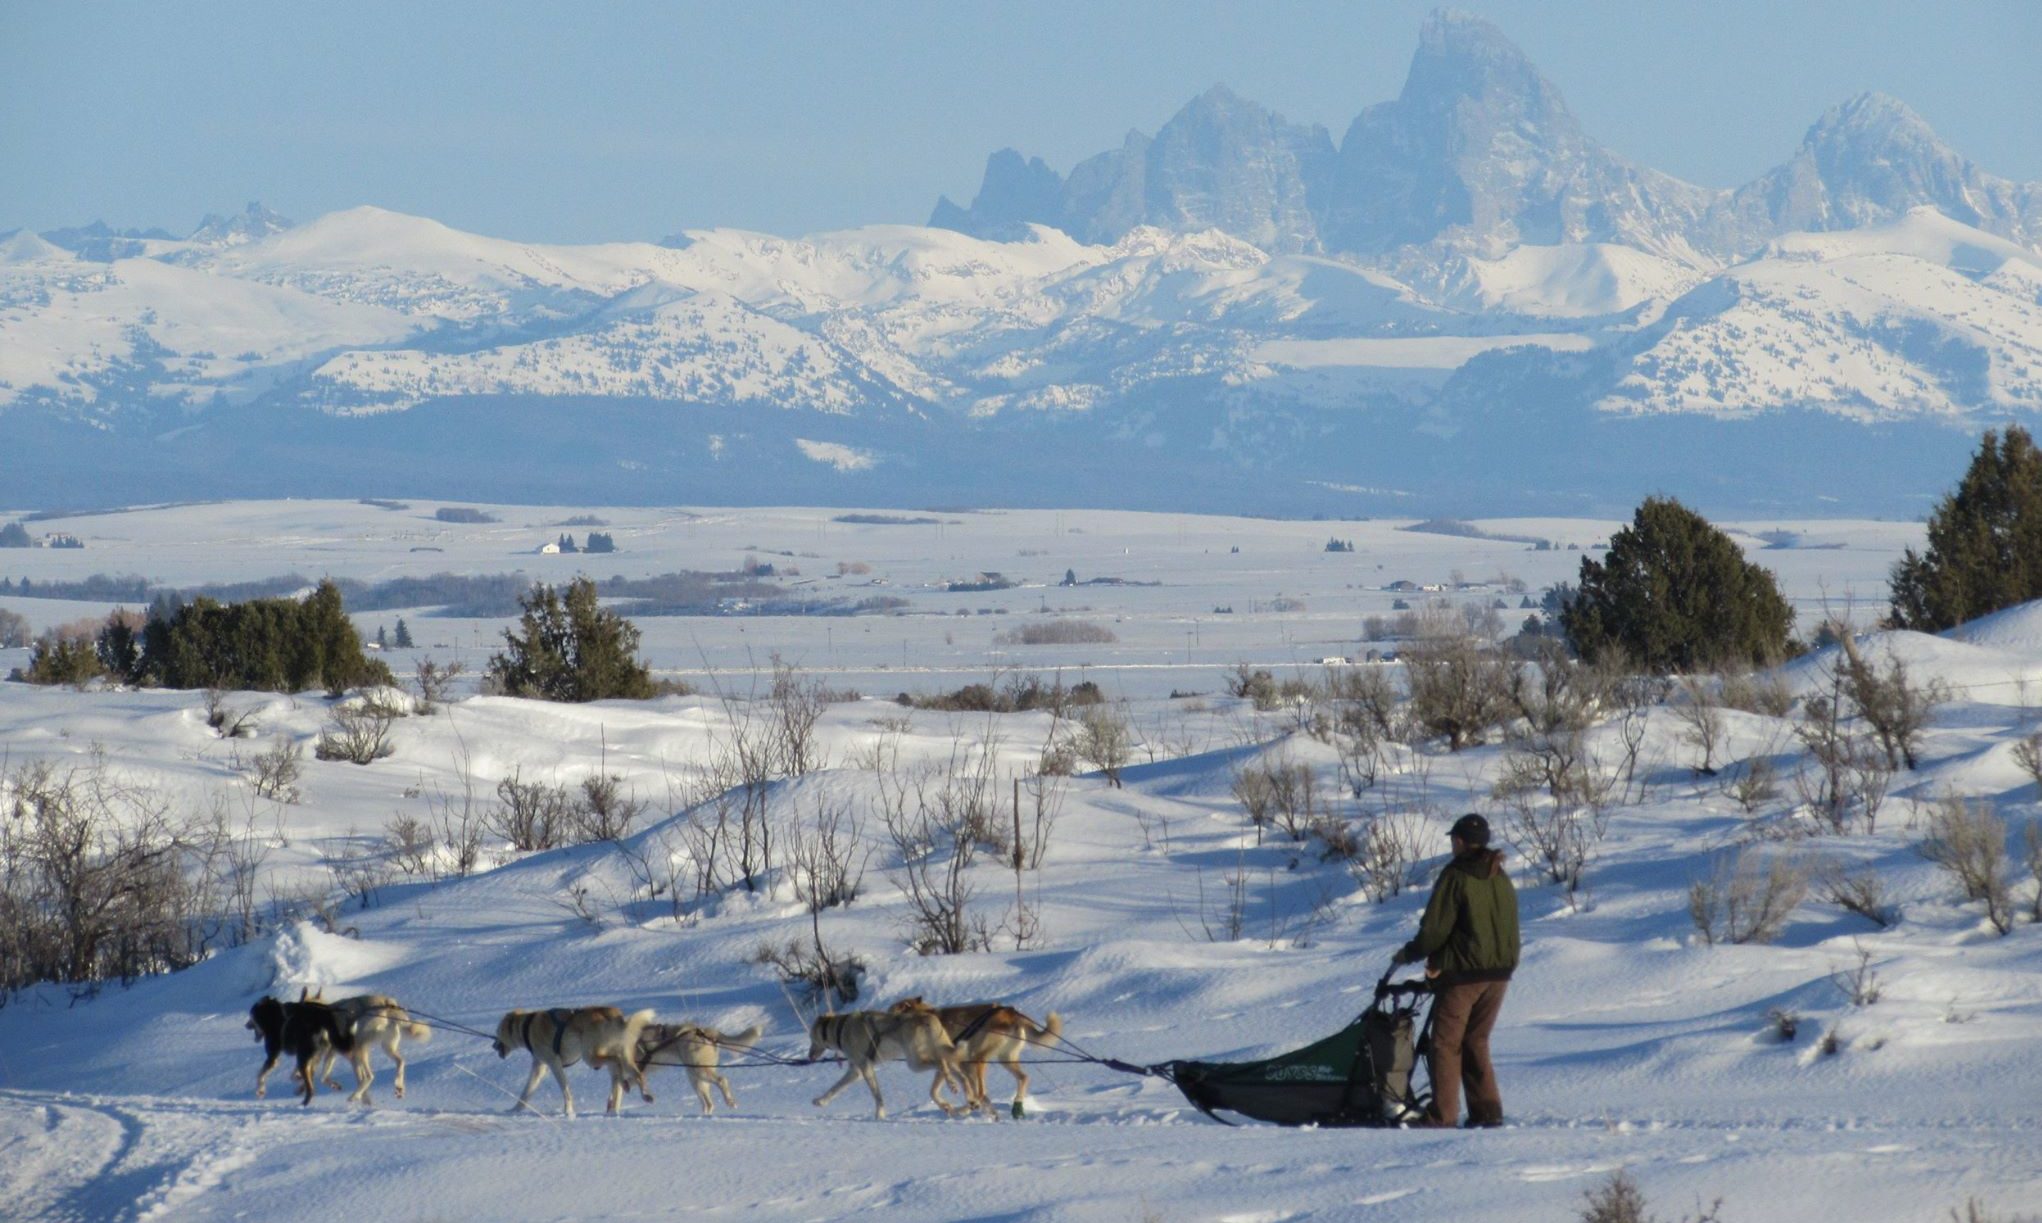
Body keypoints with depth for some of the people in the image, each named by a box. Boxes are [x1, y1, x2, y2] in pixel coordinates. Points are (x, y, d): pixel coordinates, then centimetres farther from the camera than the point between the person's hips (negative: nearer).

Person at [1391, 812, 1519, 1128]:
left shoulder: (1455, 877, -11)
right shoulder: (1501, 878, 11)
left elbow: (1435, 928, -12)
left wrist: (1409, 954, 4)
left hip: (1461, 973, -7)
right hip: (1499, 972, 7)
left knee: (1446, 1044, -1)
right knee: (1476, 1043, 15)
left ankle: (1443, 1114, -4)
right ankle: (1487, 1111, 9)